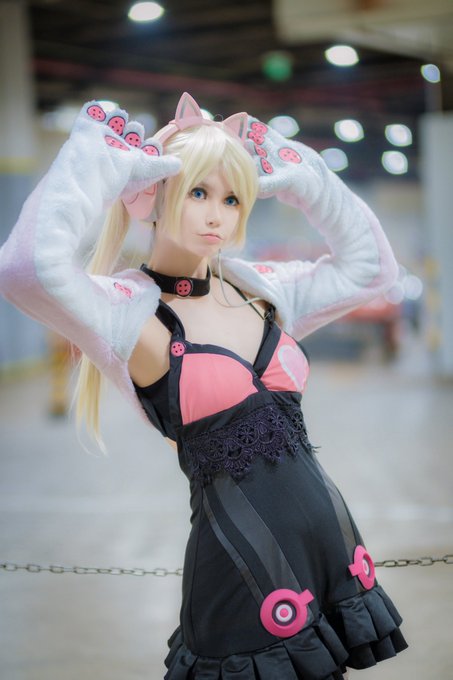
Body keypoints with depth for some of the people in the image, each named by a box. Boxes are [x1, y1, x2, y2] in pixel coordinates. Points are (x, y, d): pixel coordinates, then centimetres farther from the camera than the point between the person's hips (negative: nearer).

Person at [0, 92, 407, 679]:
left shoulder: (261, 290, 8)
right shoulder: (130, 312, -11)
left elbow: (370, 265, 18)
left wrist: (296, 176, 9)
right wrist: (100, 158, -18)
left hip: (331, 538, 6)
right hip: (239, 560, -6)